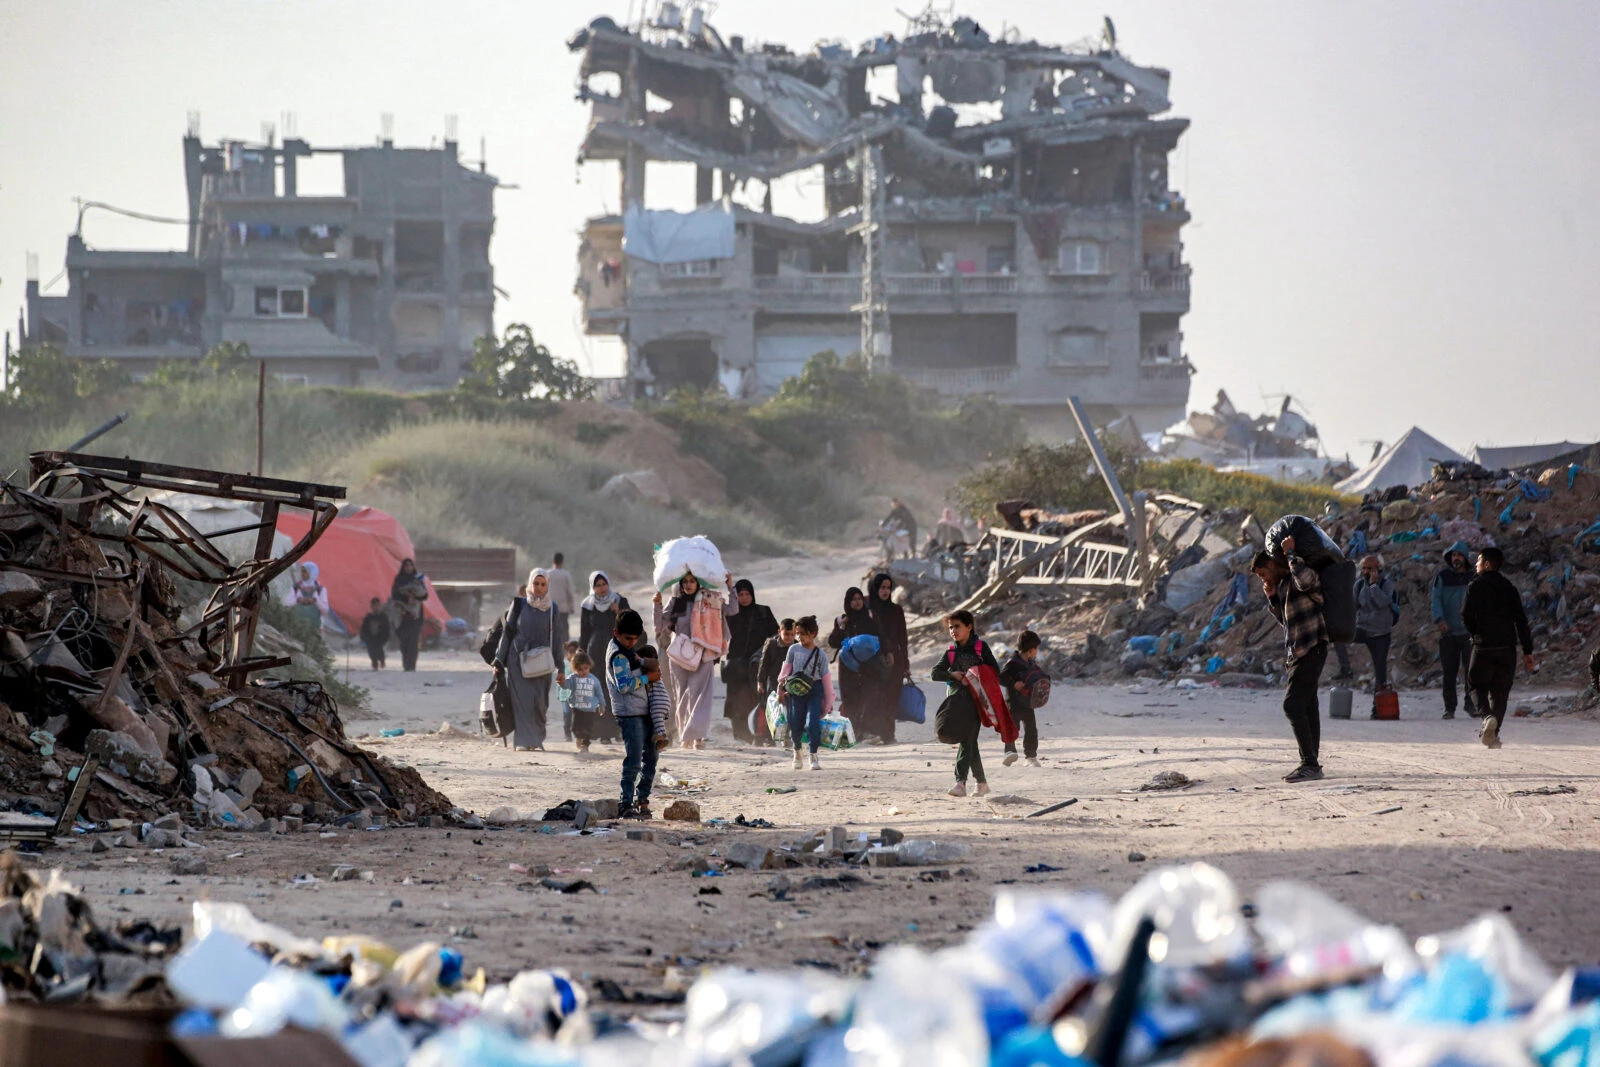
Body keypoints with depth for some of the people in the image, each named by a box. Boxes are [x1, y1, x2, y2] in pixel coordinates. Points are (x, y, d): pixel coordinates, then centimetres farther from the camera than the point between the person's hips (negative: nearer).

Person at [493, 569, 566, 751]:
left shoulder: (551, 609, 7)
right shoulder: (519, 605, 3)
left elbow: (555, 639, 10)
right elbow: (507, 632, 6)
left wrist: (560, 669, 7)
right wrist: (499, 661, 2)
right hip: (518, 661, -1)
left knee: (540, 703, -4)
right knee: (523, 700, -10)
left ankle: (537, 740, 10)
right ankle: (525, 741, -10)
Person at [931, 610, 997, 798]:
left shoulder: (980, 647, 2)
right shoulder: (951, 651, 13)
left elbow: (995, 670, 0)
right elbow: (936, 673, 7)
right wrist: (953, 675, -10)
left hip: (975, 699, -5)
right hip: (956, 698, 5)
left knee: (966, 740, -15)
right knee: (969, 742, 6)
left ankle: (961, 783, -22)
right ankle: (981, 783, 15)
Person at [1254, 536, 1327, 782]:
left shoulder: (1300, 574, -9)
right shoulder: (1282, 583, 18)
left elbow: (1306, 580, -36)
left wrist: (1290, 553, -24)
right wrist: (1272, 598, 11)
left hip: (1311, 650, -10)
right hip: (1296, 653, 10)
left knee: (1293, 704, -16)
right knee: (1307, 708, 10)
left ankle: (1310, 764, -17)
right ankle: (1311, 764, 13)